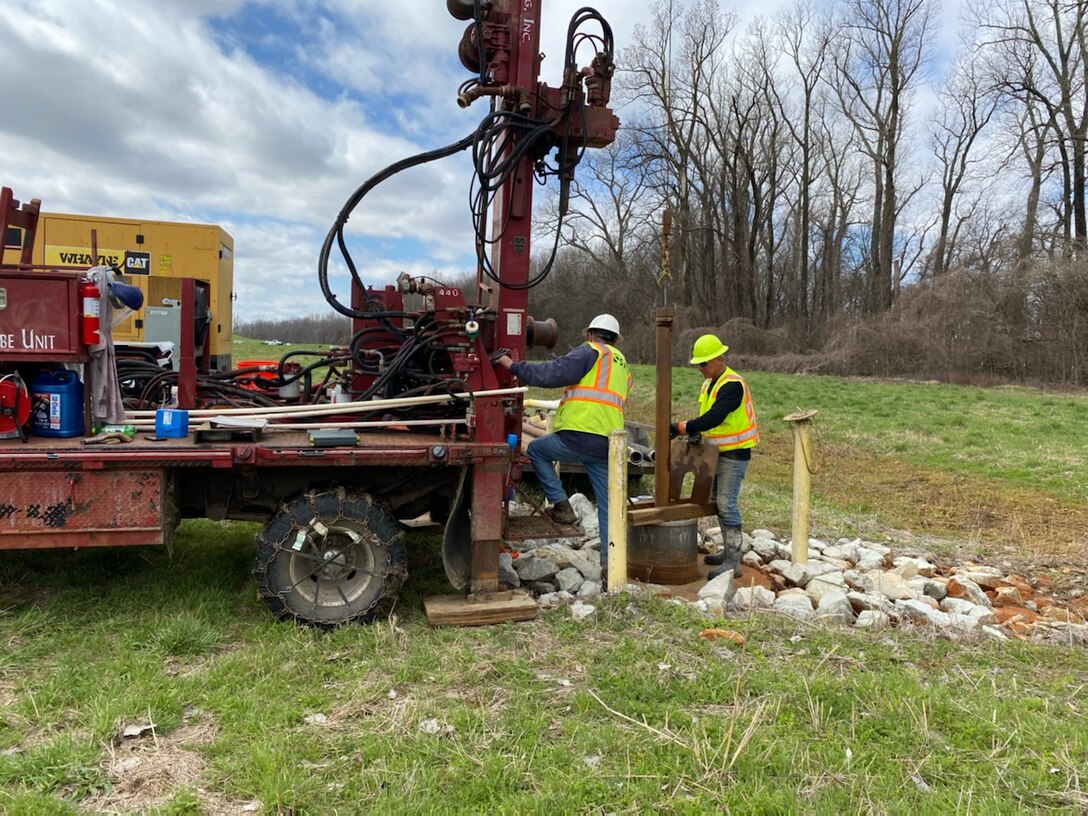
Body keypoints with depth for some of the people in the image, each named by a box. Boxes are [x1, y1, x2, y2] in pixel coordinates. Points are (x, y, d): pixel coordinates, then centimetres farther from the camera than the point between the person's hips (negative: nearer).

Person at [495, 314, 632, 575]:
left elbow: (553, 373, -10)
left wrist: (513, 365, -5)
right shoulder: (623, 365, 26)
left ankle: (561, 506, 9)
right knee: (607, 502, 12)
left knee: (536, 450, 17)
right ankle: (610, 557, 13)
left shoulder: (589, 353, -1)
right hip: (608, 444, 7)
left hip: (579, 435, -7)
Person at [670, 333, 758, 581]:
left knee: (727, 504, -12)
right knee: (720, 502, 15)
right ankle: (729, 552, 28)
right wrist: (696, 434, -1)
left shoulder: (732, 385, -20)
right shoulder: (709, 384, 11)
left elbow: (714, 418, -29)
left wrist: (681, 427, -27)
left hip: (735, 453, -10)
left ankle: (733, 563, -7)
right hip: (718, 452, 10)